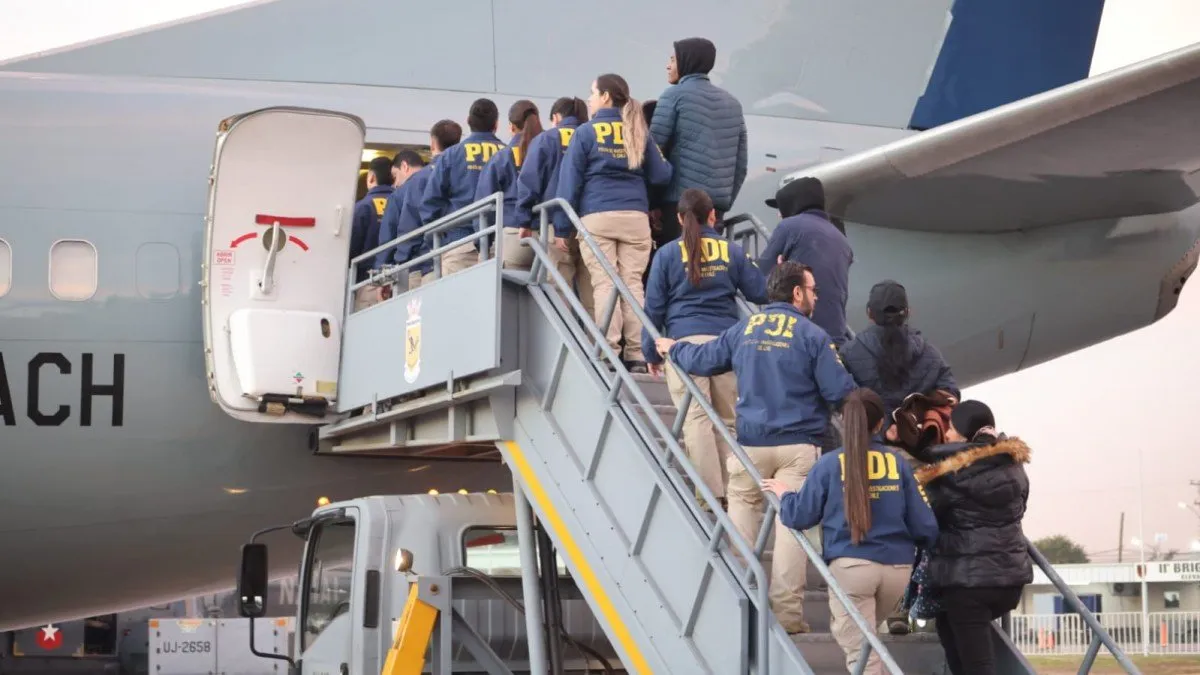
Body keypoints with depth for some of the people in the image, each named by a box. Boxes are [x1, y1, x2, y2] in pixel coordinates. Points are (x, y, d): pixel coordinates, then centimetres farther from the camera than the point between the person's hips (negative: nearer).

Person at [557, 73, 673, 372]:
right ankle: (636, 355, -3)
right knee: (633, 283, 2)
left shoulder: (586, 132, 4)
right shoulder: (638, 132, 11)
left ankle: (609, 354, -9)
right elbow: (660, 175, 7)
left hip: (596, 217, -2)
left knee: (604, 284, -3)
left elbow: (569, 180, 0)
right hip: (635, 217, 2)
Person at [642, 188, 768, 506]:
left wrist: (650, 351, 13)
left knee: (696, 419, -5)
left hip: (685, 341, -2)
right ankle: (732, 490, 5)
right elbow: (760, 293, 13)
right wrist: (757, 267, 33)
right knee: (728, 420, 7)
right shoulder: (732, 251, 9)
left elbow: (654, 307, 6)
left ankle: (712, 493, -12)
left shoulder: (667, 254, 5)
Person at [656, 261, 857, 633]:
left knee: (742, 515, 10)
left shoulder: (743, 330, 8)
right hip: (798, 445, -3)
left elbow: (702, 359, 18)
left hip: (751, 443, 3)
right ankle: (787, 611, -4)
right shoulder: (812, 335, -5)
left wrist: (673, 348, 38)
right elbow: (839, 391, -9)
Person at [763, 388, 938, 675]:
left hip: (851, 565, -3)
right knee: (860, 634, 26)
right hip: (897, 568, 3)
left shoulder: (831, 463, -1)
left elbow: (800, 517, 1)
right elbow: (925, 525, 4)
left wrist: (783, 494, 21)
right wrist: (909, 544, 26)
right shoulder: (898, 463, 5)